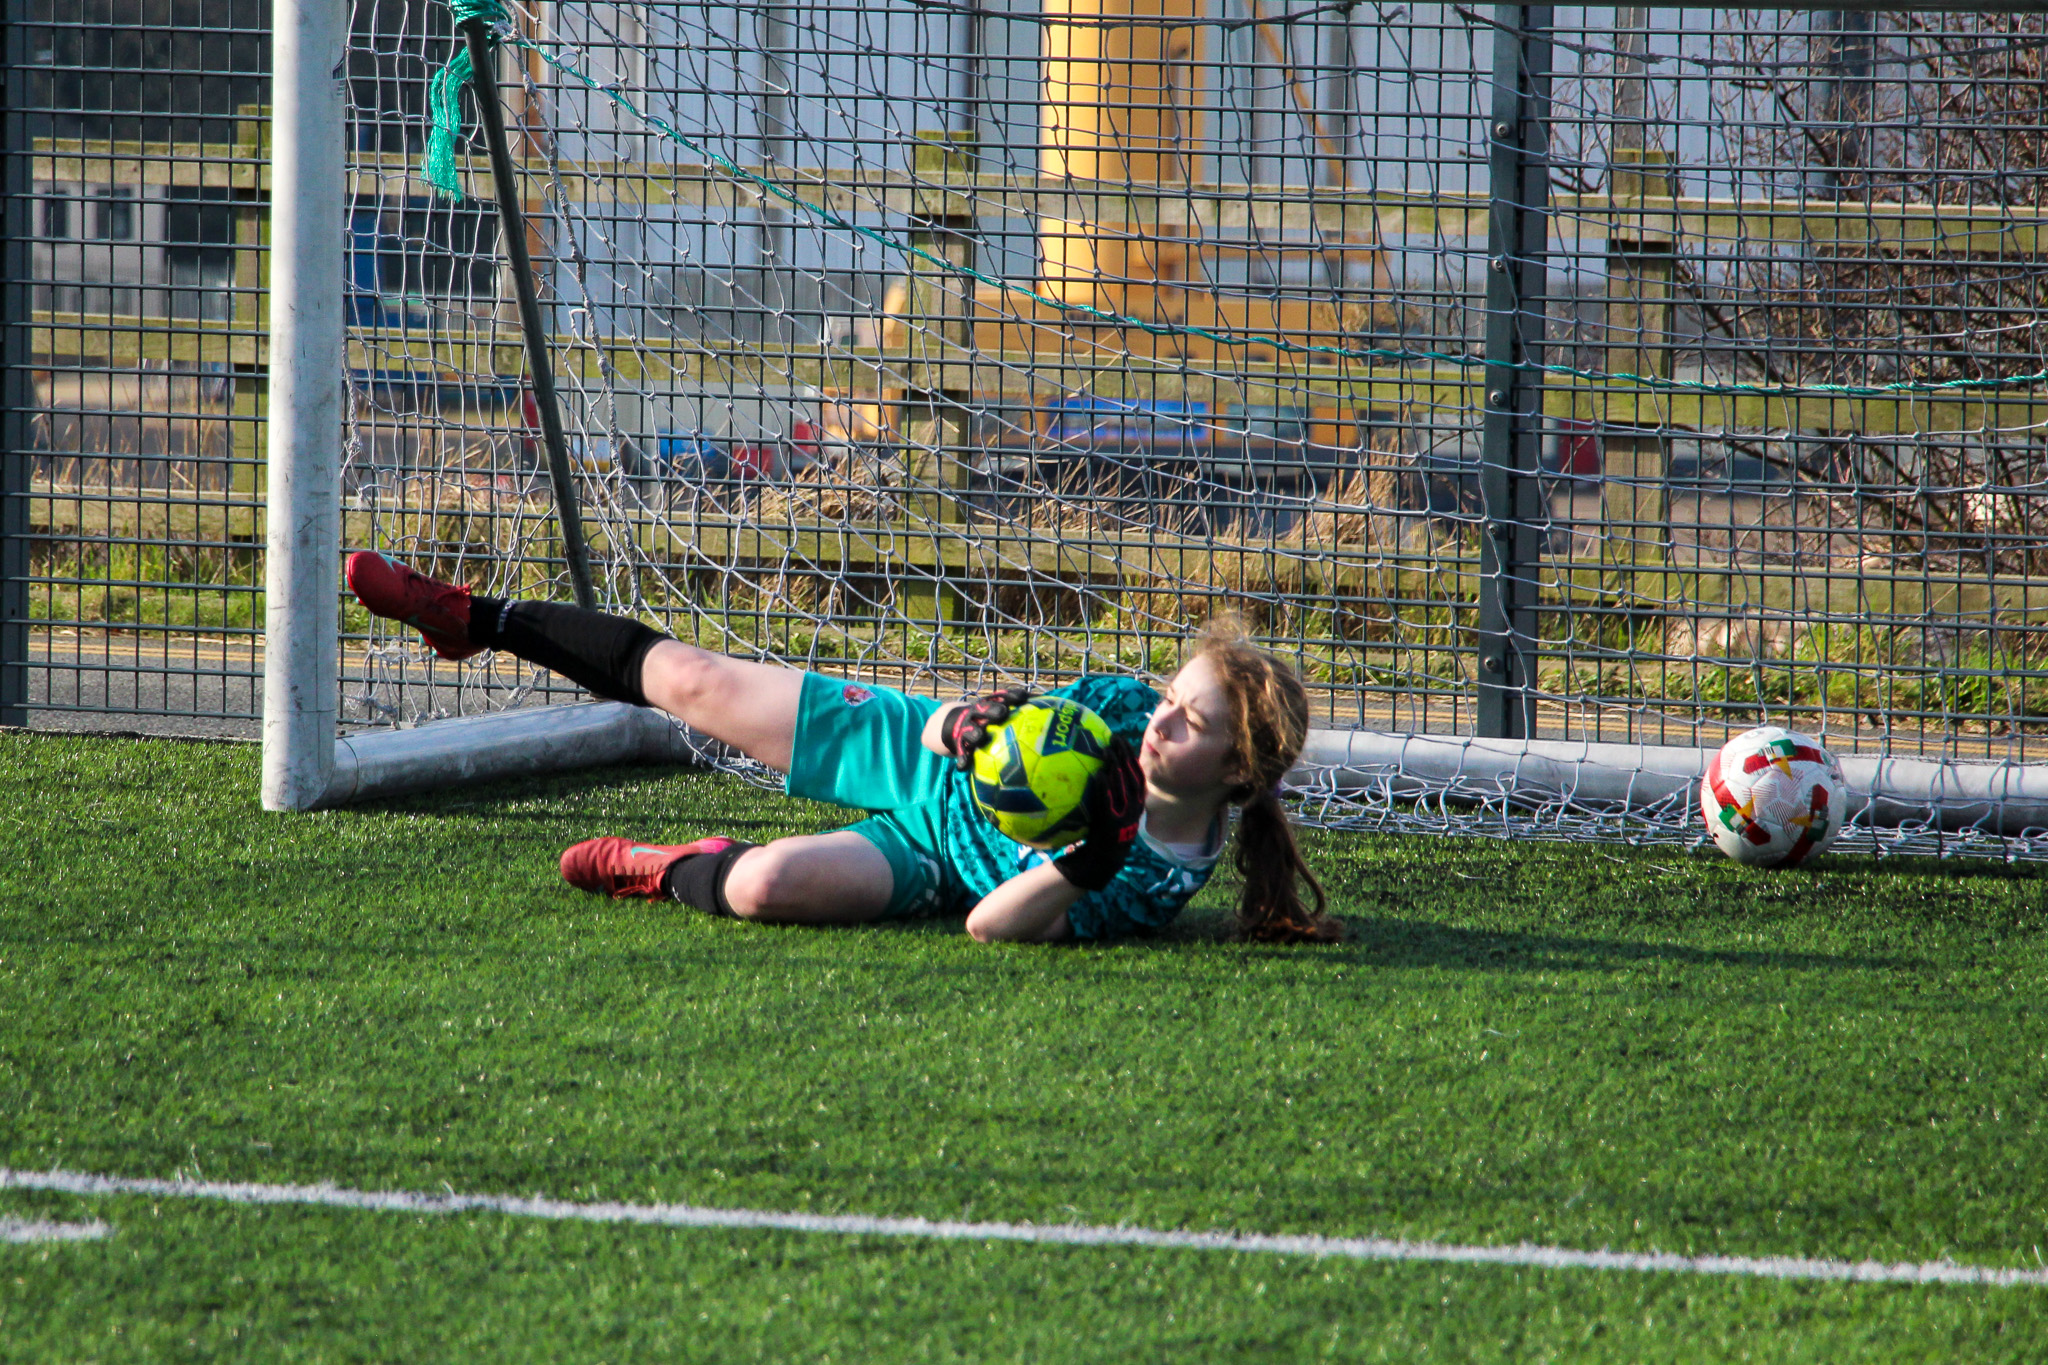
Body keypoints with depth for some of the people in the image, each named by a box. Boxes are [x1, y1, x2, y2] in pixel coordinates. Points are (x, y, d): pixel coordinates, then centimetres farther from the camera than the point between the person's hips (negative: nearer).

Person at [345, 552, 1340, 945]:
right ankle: (473, 620, 30)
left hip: (929, 865, -4)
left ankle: (675, 872, 7)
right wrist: (963, 726, -30)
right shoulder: (1122, 711, -17)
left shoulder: (1163, 880, -29)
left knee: (763, 886, -33)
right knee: (685, 680, 7)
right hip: (915, 760, 4)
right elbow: (975, 726, -6)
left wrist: (1088, 864, -48)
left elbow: (994, 924, -31)